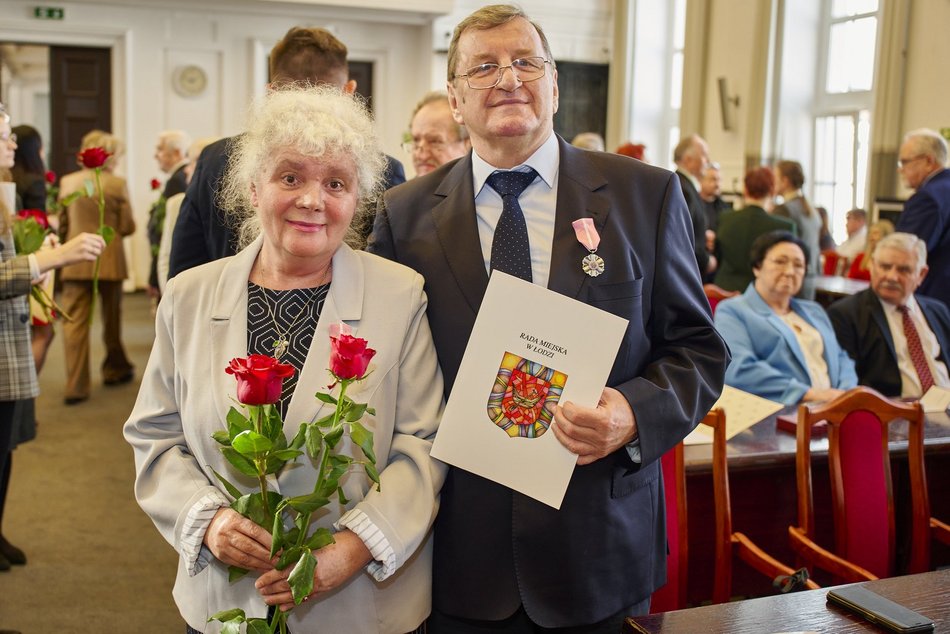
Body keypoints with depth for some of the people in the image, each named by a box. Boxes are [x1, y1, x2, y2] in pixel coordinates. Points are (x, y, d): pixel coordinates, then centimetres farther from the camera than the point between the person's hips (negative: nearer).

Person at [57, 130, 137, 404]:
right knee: (111, 317, 16)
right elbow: (127, 227, -6)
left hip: (75, 260, 2)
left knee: (75, 321, 1)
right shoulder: (117, 184, -8)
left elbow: (62, 224, 7)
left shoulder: (67, 182, 1)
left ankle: (75, 386, -4)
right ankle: (114, 369, 32)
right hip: (109, 259, -1)